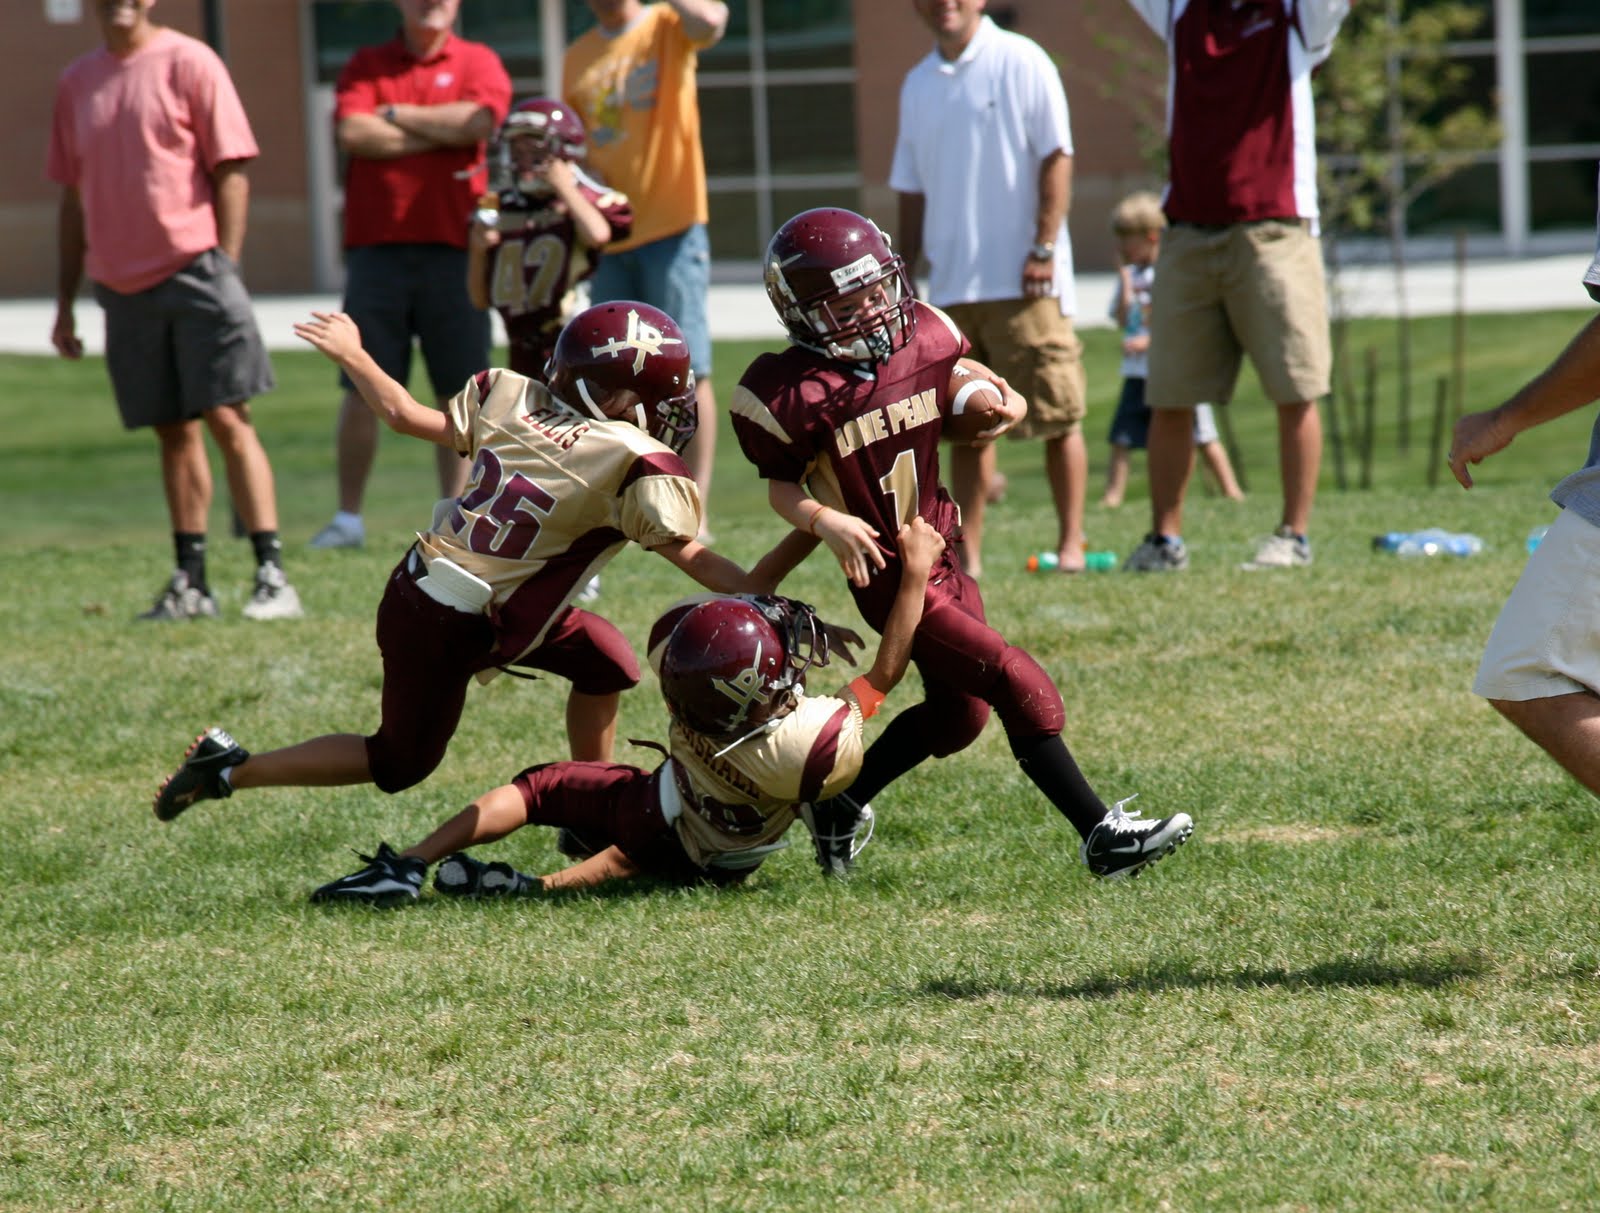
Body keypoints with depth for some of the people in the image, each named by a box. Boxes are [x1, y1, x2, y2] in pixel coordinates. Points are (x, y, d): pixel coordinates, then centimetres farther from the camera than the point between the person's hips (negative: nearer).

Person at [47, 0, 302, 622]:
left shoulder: (188, 63, -2)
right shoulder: (77, 82, 13)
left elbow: (232, 173, -4)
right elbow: (73, 197, 18)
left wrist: (224, 269, -11)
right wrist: (65, 303, 16)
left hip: (194, 269, -4)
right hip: (121, 286, 4)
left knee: (227, 419, -8)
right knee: (174, 431, 9)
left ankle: (272, 576, -8)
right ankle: (190, 583, 14)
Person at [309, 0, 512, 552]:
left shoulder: (478, 63, 8)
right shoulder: (366, 66, 10)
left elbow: (479, 120, -12)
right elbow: (352, 133, -8)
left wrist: (396, 115, -3)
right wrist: (442, 133, -7)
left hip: (453, 249, 0)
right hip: (377, 247, 0)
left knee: (459, 390, 2)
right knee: (363, 387, 0)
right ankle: (348, 517, 7)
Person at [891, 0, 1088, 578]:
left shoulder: (1020, 62, -3)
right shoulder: (918, 85, 14)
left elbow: (1056, 157, -6)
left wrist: (1043, 249, -13)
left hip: (1022, 281, -5)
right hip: (950, 286, 5)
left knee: (1056, 416, -3)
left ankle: (1071, 544, 4)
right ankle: (968, 554, 7)